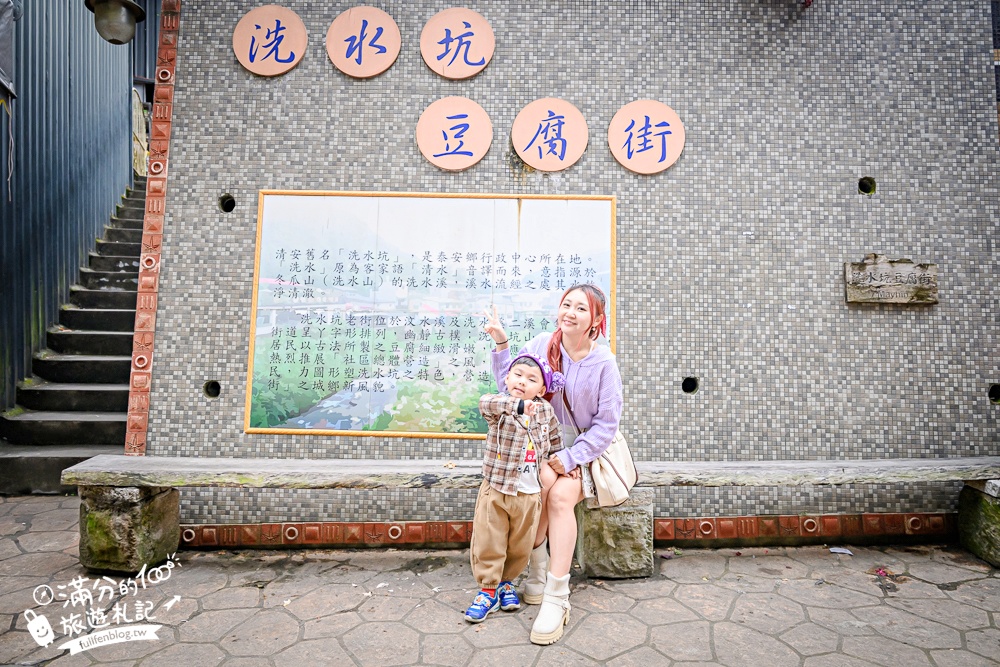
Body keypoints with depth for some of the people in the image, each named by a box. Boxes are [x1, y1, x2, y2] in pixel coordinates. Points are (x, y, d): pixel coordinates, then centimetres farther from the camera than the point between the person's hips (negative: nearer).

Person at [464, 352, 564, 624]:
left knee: (520, 545, 15)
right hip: (496, 490, -3)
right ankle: (488, 589, 23)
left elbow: (555, 439, 18)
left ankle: (505, 582, 37)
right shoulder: (500, 408, -11)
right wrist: (518, 405, -49)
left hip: (529, 494, 3)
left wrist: (549, 464, 11)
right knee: (488, 543, 4)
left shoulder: (545, 411, 1)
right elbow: (486, 402, -36)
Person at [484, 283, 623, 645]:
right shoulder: (541, 345, -4)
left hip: (583, 453, -1)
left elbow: (606, 425, -9)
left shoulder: (603, 363, -10)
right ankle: (537, 577, -7)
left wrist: (570, 458, -17)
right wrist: (501, 344, -9)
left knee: (560, 496, -29)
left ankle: (556, 599, -20)